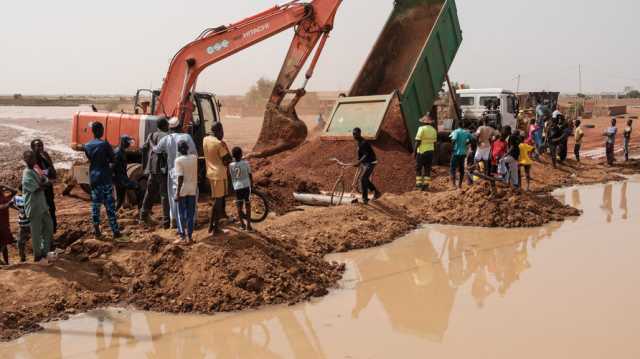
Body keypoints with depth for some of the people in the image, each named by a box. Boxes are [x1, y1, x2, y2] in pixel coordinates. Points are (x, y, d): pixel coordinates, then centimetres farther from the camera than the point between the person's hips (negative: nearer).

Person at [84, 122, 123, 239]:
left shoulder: (87, 146, 5)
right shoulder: (104, 144, -11)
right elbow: (112, 160, -6)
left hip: (93, 178, 5)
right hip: (105, 178, -5)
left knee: (95, 204, 11)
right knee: (110, 206, -3)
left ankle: (97, 230, 14)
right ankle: (116, 232, -3)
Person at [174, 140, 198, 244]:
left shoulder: (178, 160, -12)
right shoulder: (195, 158, 0)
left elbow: (180, 177, -15)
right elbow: (197, 174, 6)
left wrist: (178, 193, -12)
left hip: (183, 190, -3)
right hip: (192, 189, 4)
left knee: (181, 214, 5)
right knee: (191, 214, 9)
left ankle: (182, 236, 3)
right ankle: (189, 236, 10)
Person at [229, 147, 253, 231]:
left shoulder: (231, 165, -6)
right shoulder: (246, 163, -8)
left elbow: (231, 177, 3)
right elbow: (250, 175, 1)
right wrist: (251, 183, 14)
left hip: (237, 187, 1)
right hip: (246, 186, -1)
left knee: (239, 206, 11)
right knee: (247, 205, 6)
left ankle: (242, 224, 16)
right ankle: (248, 225, 4)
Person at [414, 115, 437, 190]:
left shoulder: (422, 129, -10)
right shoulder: (433, 130, 7)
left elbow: (418, 141, -13)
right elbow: (434, 142, 10)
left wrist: (415, 151, -5)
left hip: (422, 151, -5)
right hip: (430, 151, 5)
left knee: (418, 168, 5)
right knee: (427, 169, 7)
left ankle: (419, 184, -1)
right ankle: (426, 185, 4)